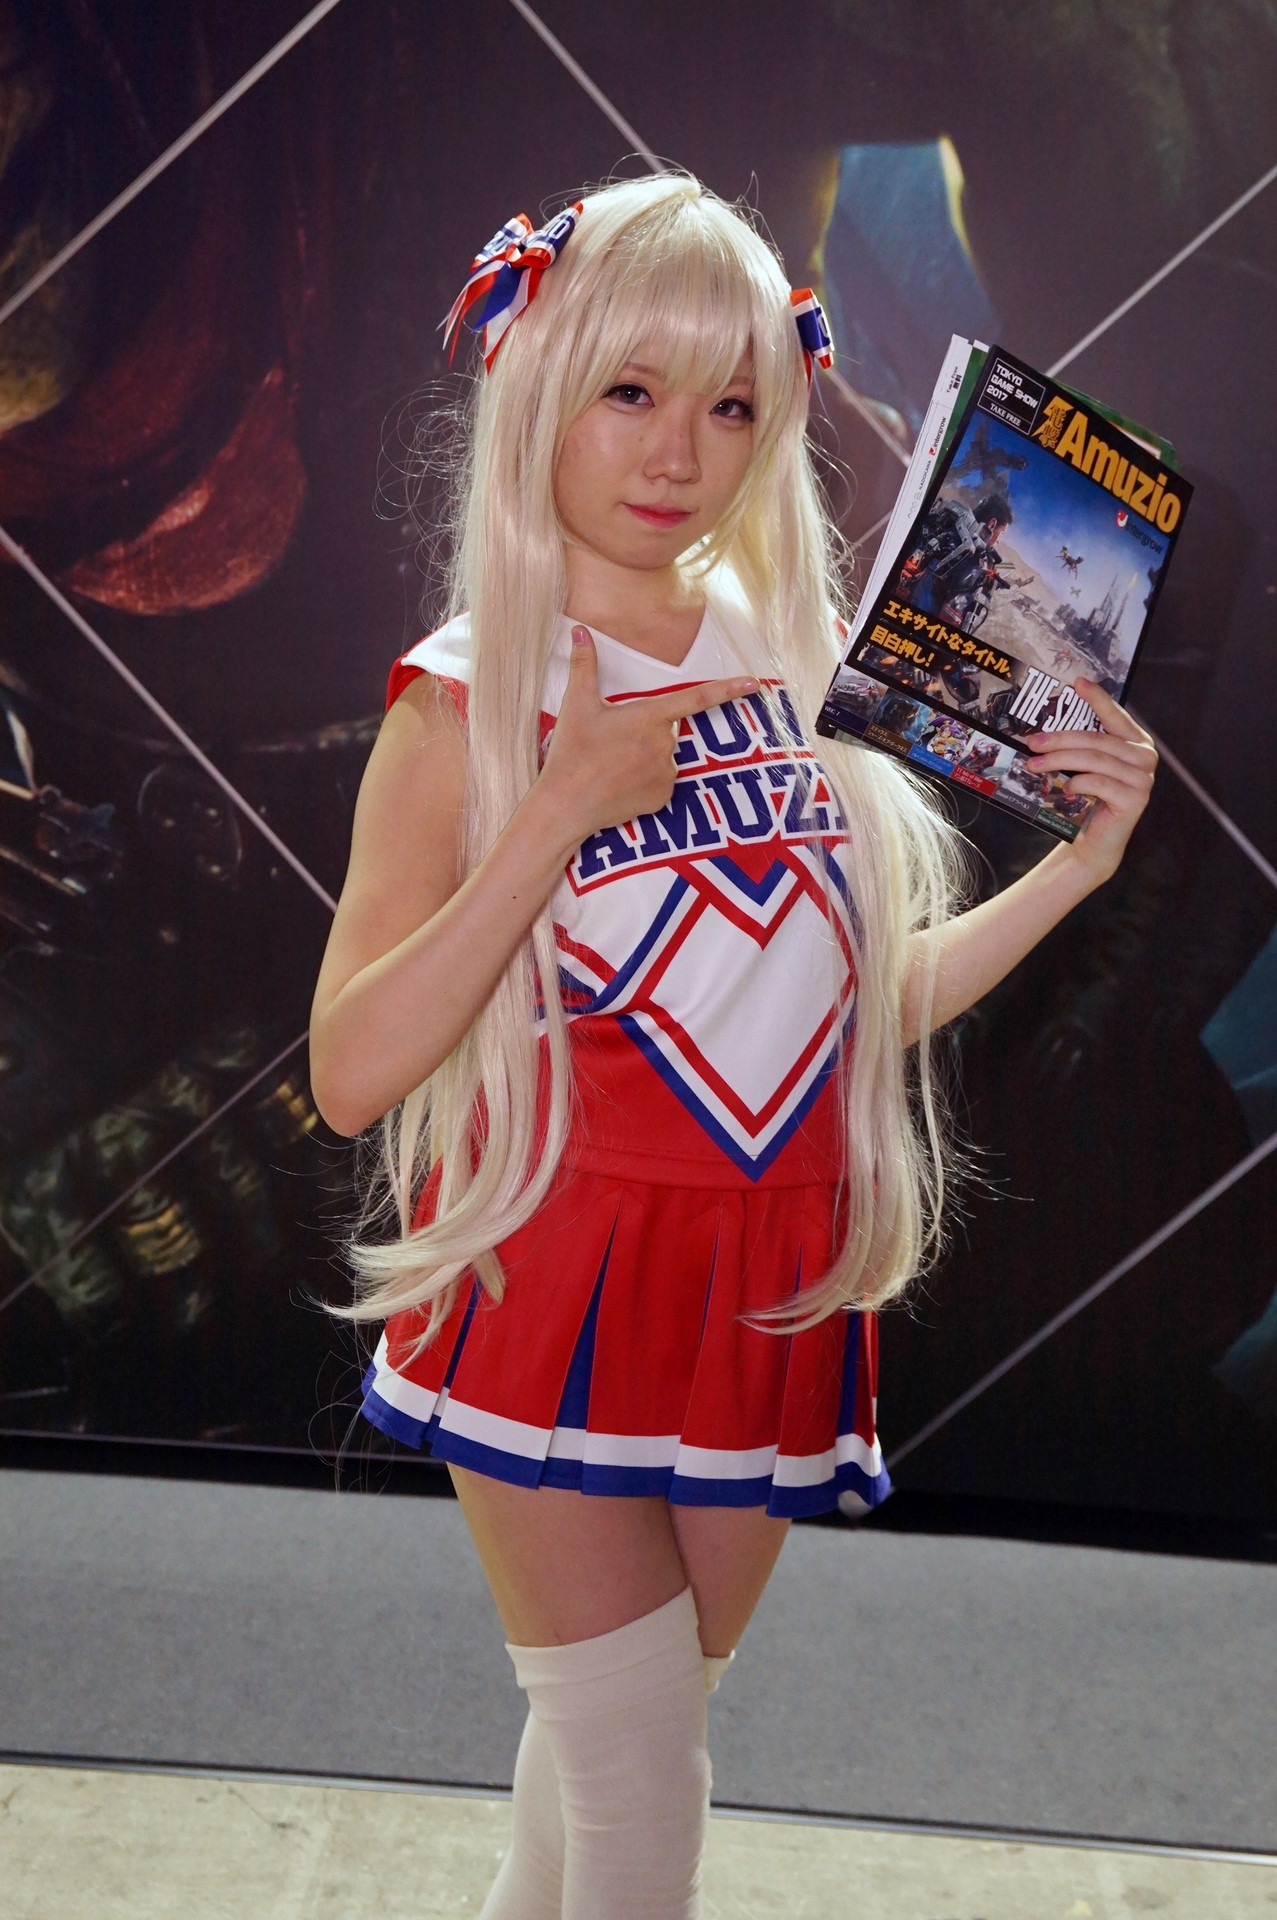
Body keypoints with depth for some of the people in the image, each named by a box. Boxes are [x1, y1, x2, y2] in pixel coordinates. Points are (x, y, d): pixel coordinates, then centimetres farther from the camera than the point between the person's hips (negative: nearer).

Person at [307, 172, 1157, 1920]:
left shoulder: (794, 662, 4)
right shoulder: (471, 698, -9)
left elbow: (858, 1001, 9)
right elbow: (354, 1071, -18)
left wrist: (1077, 867, 0)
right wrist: (566, 805, -23)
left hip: (772, 1290, 5)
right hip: (560, 1291, -4)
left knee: (622, 1742, 19)